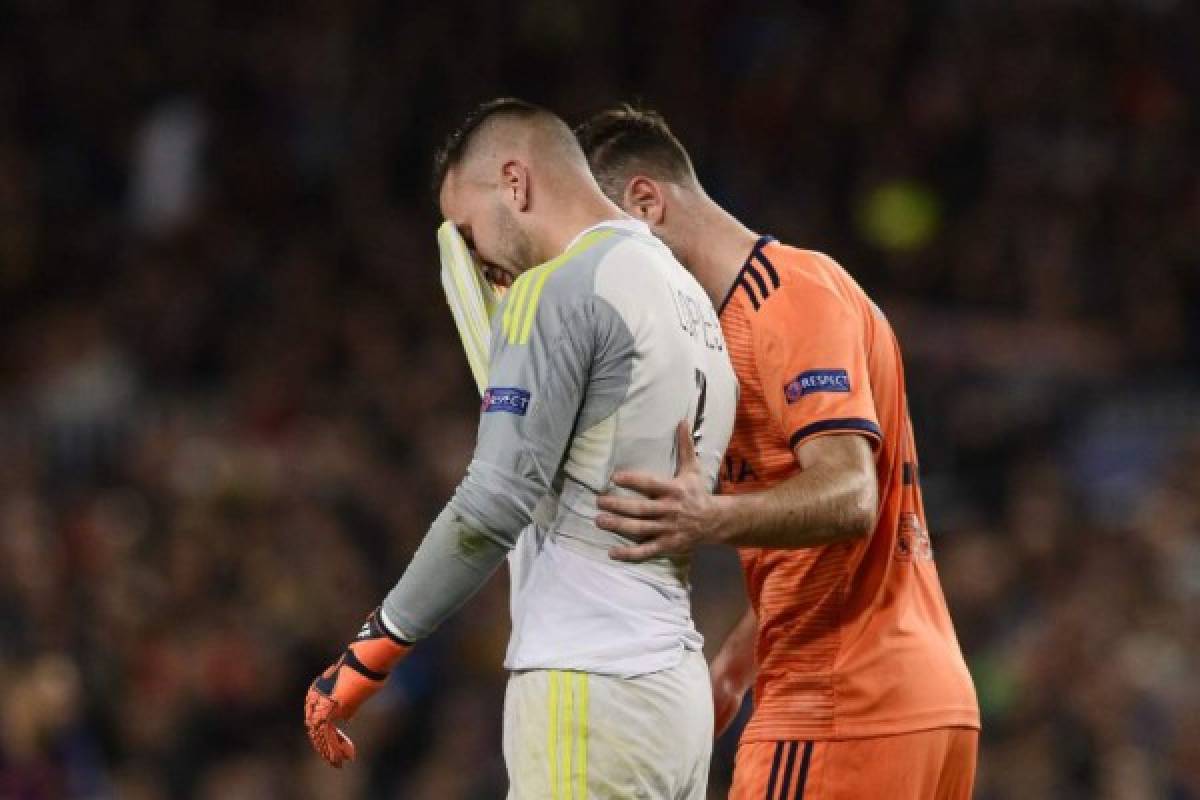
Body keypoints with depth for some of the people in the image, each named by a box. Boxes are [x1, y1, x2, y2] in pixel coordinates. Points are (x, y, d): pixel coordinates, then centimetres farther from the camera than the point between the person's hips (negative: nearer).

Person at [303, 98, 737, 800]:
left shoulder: (552, 293, -8)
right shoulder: (693, 301, 18)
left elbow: (495, 505, -15)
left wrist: (365, 659, -10)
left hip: (588, 693, -9)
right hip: (680, 684, 9)